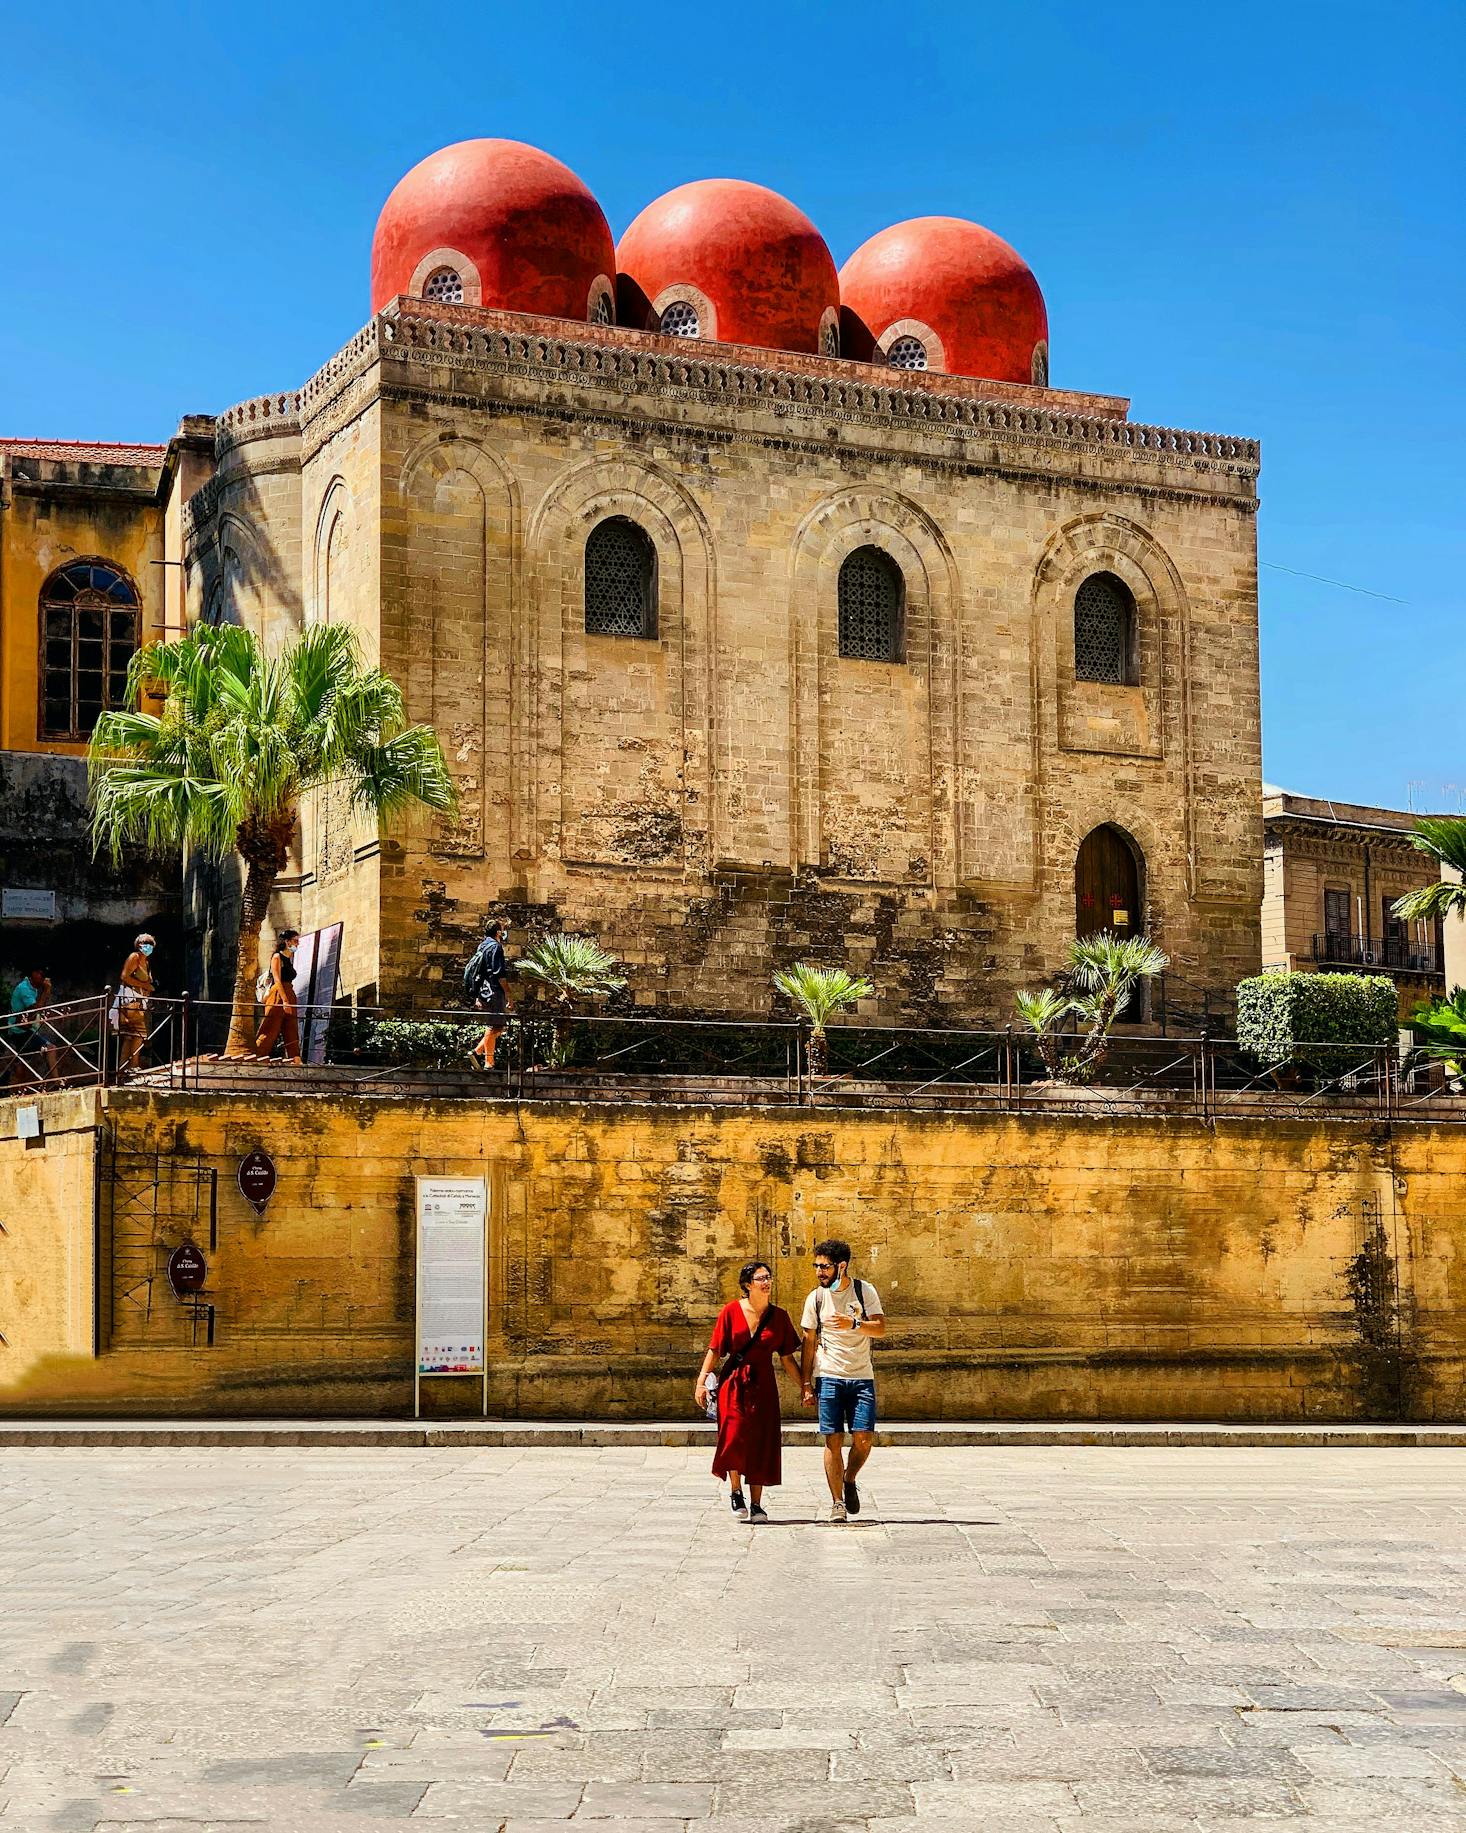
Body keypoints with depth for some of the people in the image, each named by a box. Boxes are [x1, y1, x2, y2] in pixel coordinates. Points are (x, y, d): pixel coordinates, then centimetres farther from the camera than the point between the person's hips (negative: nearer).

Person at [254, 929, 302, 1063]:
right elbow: (277, 980, -14)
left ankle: (294, 1059, -3)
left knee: (292, 1031, 1)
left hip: (289, 996, 8)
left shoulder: (290, 958, 19)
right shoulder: (277, 957, -4)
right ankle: (257, 1056, -7)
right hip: (278, 997, -8)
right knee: (271, 1030, -9)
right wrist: (284, 1000, -22)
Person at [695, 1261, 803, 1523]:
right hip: (733, 1383, -2)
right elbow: (715, 1350, 1)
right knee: (734, 1437, -15)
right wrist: (701, 1381, -7)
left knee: (761, 1444, 0)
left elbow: (787, 1358, 10)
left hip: (763, 1384, 2)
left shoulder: (779, 1317, 6)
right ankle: (736, 1493, 7)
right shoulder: (731, 1311, 0)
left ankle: (756, 1504, 9)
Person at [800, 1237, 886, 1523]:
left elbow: (881, 1328, -7)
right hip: (829, 1377, 0)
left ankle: (849, 1480, 20)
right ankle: (837, 1502, 2)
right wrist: (806, 1384, 5)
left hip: (862, 1377, 0)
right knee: (833, 1440, -5)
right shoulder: (816, 1298, 4)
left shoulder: (865, 1291, 1)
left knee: (864, 1438, -8)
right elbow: (809, 1342, 8)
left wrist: (853, 1324, -25)